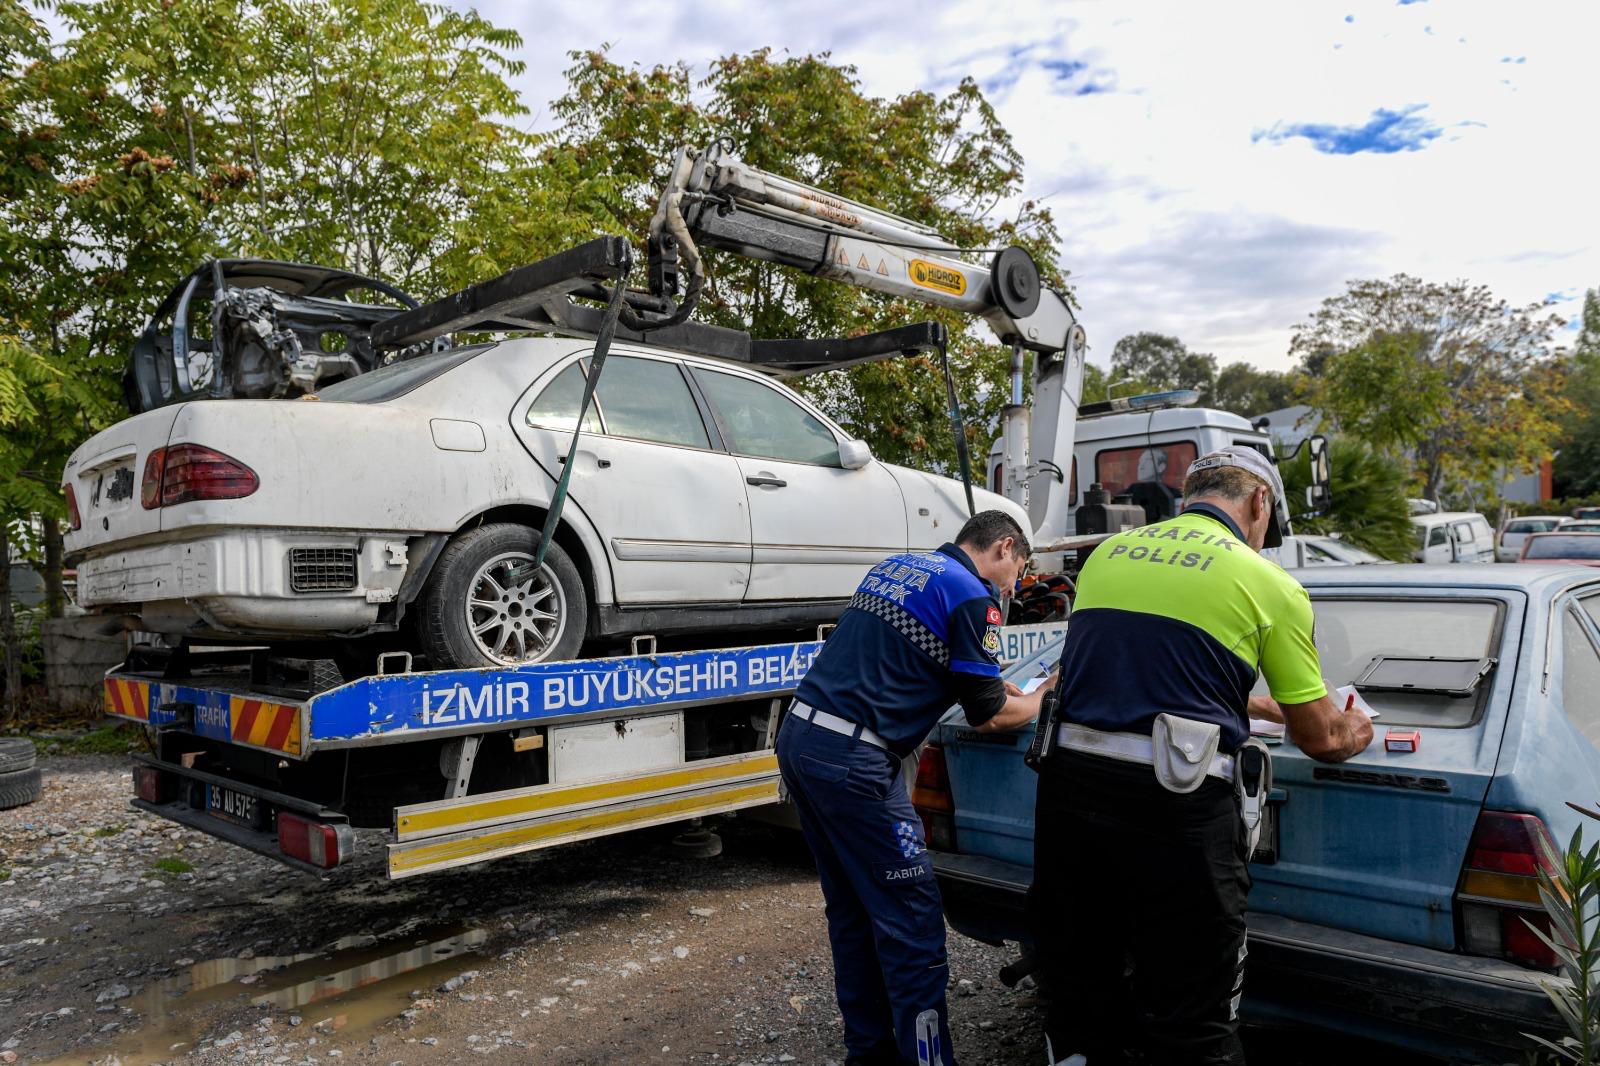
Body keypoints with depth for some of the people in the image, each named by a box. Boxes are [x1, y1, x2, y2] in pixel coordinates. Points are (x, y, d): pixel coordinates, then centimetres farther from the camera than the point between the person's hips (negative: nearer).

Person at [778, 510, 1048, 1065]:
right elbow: (987, 716, -2)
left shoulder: (895, 566, 19)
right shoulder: (971, 594, -6)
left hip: (798, 735, 9)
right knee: (911, 920, 0)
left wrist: (1002, 688, 30)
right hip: (852, 760, -9)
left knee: (851, 910, 18)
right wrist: (1043, 701, 18)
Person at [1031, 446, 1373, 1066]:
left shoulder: (1108, 552, 14)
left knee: (1078, 1014, 20)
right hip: (1173, 806, -4)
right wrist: (1356, 731, 33)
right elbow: (1321, 739, 9)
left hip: (1067, 783, 5)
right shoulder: (1269, 585, 2)